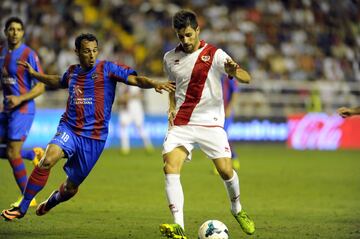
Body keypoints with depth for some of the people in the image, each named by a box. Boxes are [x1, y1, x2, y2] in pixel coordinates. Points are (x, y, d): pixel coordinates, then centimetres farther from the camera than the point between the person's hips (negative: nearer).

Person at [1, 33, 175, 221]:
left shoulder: (107, 69, -4)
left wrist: (154, 84, -33)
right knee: (48, 159, -29)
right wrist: (34, 74, 35)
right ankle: (22, 207, -19)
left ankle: (51, 202, 43)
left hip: (94, 137, -2)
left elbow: (135, 79, -15)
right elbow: (59, 82, 35)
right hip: (69, 129, 2)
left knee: (71, 187, 7)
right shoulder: (72, 72, 11)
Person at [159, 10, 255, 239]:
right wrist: (172, 107, 9)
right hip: (181, 124, 2)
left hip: (210, 122, -2)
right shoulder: (170, 58, 7)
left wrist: (234, 71, -36)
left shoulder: (214, 55, -6)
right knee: (170, 168, -18)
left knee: (226, 171, -7)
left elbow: (246, 78, -13)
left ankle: (237, 209, 26)